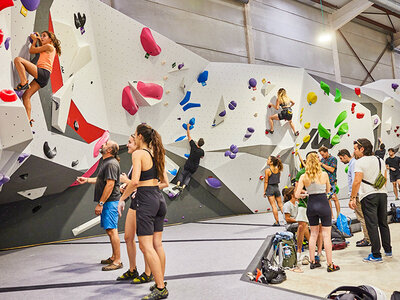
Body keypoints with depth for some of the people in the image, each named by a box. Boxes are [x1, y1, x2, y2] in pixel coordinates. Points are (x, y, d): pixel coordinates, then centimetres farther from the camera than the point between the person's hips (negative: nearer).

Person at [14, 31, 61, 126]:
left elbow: (32, 51, 4)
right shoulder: (52, 49, 27)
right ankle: (28, 120, 1)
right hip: (42, 77, 9)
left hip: (43, 72, -9)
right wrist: (38, 39, 38)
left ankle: (24, 83, -20)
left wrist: (34, 40, 18)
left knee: (18, 59, -17)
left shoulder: (49, 46, 2)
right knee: (26, 95, 5)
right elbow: (42, 48, 49)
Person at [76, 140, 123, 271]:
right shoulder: (104, 161, 17)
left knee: (111, 230, -10)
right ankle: (114, 257, 27)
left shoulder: (111, 164, -16)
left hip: (110, 201, -11)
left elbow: (110, 184, -22)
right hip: (107, 202, 11)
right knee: (110, 230, 16)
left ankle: (117, 261, -6)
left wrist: (100, 203, -21)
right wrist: (87, 180, 23)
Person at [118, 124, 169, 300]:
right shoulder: (156, 154, 11)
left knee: (146, 246, -3)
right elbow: (165, 181, 15)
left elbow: (135, 181, -20)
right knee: (157, 244, 14)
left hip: (145, 200, -8)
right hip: (159, 199, 8)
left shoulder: (138, 154, -11)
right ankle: (160, 282, 25)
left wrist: (122, 198, -8)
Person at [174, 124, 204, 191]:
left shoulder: (193, 146, -14)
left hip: (188, 165, -1)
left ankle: (178, 184, 0)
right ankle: (183, 186, 1)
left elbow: (189, 136, -4)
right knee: (188, 176, 19)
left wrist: (188, 127, 6)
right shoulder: (202, 151, -12)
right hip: (194, 167, 1)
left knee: (182, 173, 20)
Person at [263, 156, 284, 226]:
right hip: (277, 187, 5)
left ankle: (277, 222, 2)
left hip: (270, 188, -5)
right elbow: (278, 179, 13)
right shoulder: (278, 169, 2)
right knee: (280, 205, 14)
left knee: (273, 206, -1)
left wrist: (264, 191, -5)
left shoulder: (267, 170, -14)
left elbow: (266, 182, -12)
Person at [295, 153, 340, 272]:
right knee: (326, 235, 4)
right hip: (323, 204, -2)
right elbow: (328, 190, 10)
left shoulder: (303, 177, -3)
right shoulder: (324, 174, -5)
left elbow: (297, 195, -5)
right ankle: (330, 265, 8)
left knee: (313, 233, 16)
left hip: (311, 205, 2)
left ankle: (312, 261, 23)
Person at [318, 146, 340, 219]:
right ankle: (331, 215, 19)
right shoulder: (322, 159, 13)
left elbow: (332, 169, -15)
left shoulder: (333, 159, -5)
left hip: (331, 182, -6)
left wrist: (322, 164, -14)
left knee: (335, 198, -5)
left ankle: (338, 214, 3)